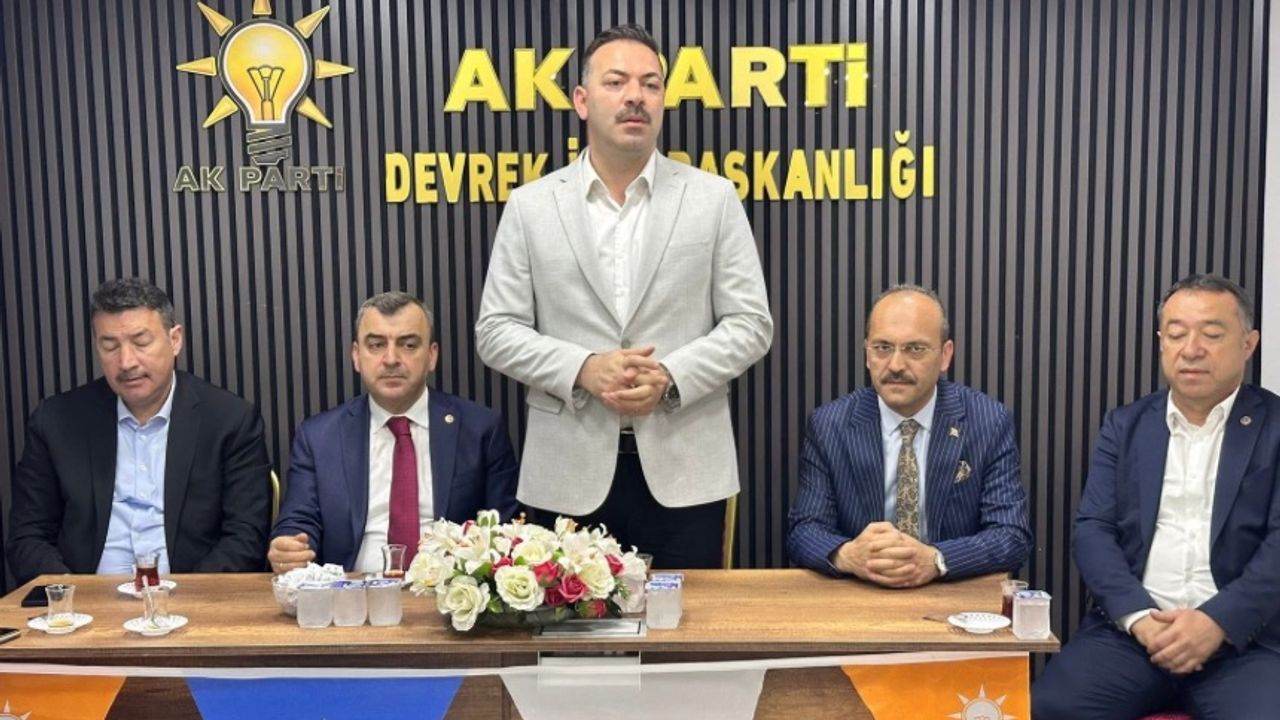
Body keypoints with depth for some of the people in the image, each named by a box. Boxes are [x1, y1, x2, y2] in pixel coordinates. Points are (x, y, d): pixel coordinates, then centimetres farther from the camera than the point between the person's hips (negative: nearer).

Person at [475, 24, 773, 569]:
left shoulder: (714, 198, 3)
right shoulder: (530, 206, 4)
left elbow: (749, 324, 1)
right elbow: (496, 331, 2)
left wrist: (671, 377, -15)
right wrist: (583, 369, -14)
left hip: (684, 469, 0)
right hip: (571, 472, 1)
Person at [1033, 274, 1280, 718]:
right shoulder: (1126, 425, 12)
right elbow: (1092, 530, 4)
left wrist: (1218, 620, -17)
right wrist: (1139, 616, -12)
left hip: (1244, 638, -1)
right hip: (1129, 630, 2)